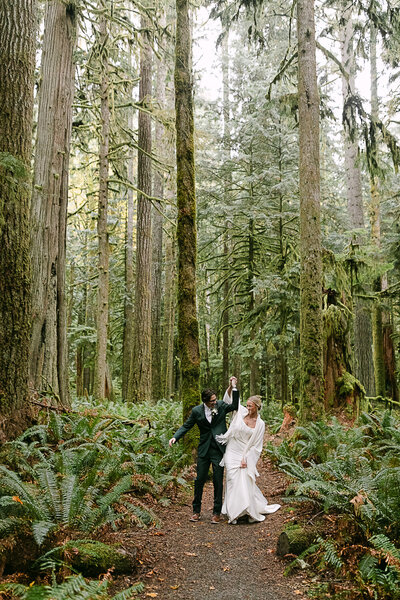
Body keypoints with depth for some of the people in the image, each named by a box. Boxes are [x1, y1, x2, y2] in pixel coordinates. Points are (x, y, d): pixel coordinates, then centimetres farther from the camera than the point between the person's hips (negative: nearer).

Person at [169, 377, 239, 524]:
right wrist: (175, 437, -10)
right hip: (204, 450, 1)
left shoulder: (221, 405, -3)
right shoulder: (197, 411, -3)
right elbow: (186, 426, 4)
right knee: (200, 480, 7)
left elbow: (235, 406, -16)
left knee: (218, 481, 4)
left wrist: (233, 388, -22)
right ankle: (196, 510, 23)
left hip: (219, 450, -1)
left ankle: (216, 512, 17)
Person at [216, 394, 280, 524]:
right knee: (233, 480, -5)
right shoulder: (241, 412, 1)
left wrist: (246, 458, -8)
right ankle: (233, 513, 3)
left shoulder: (260, 424, -2)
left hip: (246, 454, -1)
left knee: (245, 482, -6)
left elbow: (256, 445, -2)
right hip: (232, 452, 1)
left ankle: (251, 512, 11)